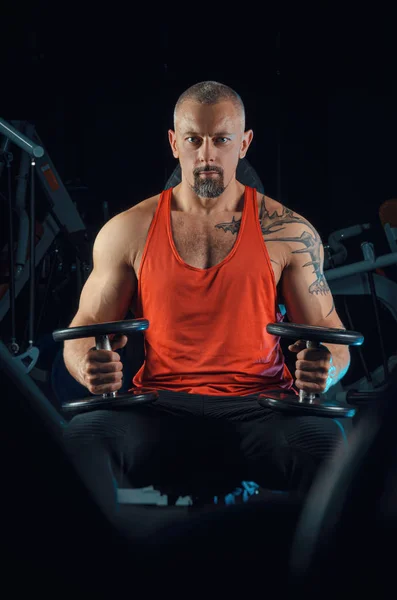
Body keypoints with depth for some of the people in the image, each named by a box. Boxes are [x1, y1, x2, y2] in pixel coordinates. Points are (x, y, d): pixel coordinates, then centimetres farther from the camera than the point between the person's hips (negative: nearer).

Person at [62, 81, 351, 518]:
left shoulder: (288, 233, 6)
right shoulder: (127, 232, 8)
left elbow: (329, 333, 9)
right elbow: (83, 331, 11)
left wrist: (324, 368, -17)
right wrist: (92, 368, -15)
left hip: (258, 408, 0)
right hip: (160, 410, 1)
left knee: (324, 440, -34)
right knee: (84, 434, -31)